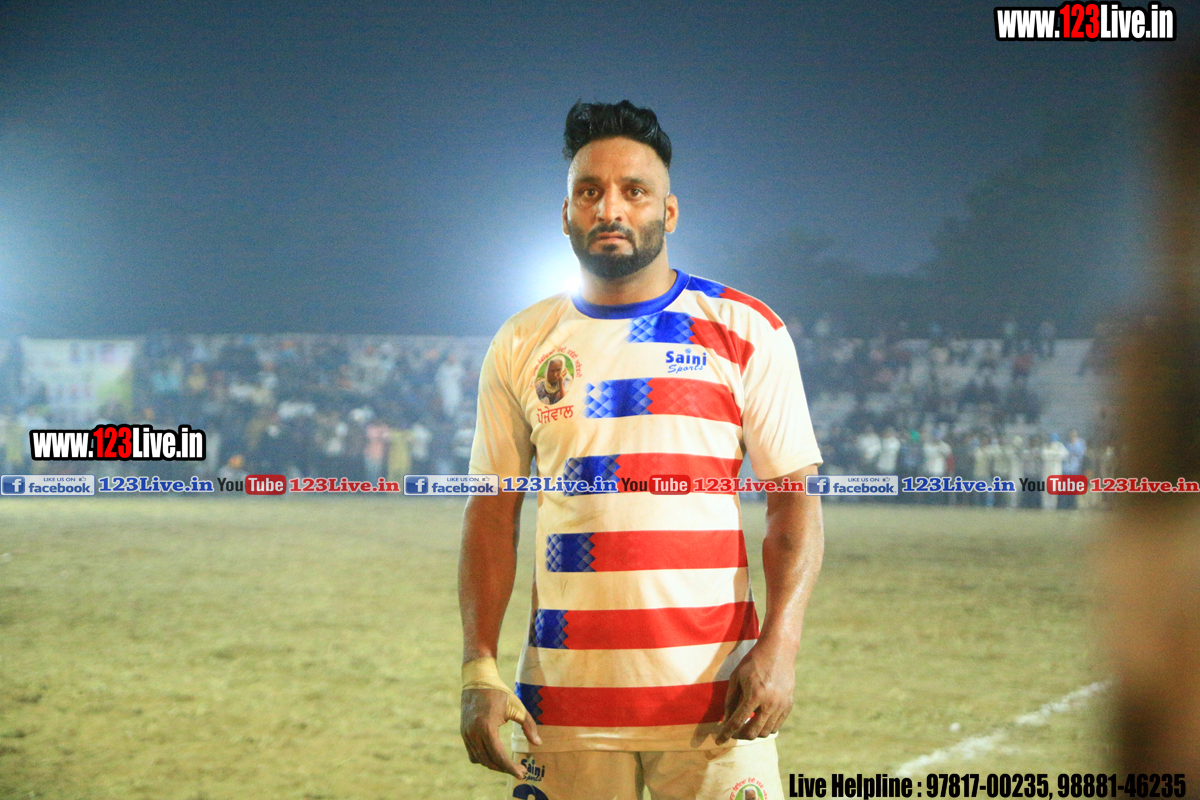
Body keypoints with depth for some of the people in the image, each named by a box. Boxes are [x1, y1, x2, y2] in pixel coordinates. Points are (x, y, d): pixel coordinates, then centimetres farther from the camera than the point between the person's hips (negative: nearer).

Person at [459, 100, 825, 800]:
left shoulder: (744, 331, 3)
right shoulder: (521, 347, 9)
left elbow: (796, 498, 1)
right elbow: (493, 515, 10)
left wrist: (780, 646, -14)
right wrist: (480, 673, -1)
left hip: (713, 695, -1)